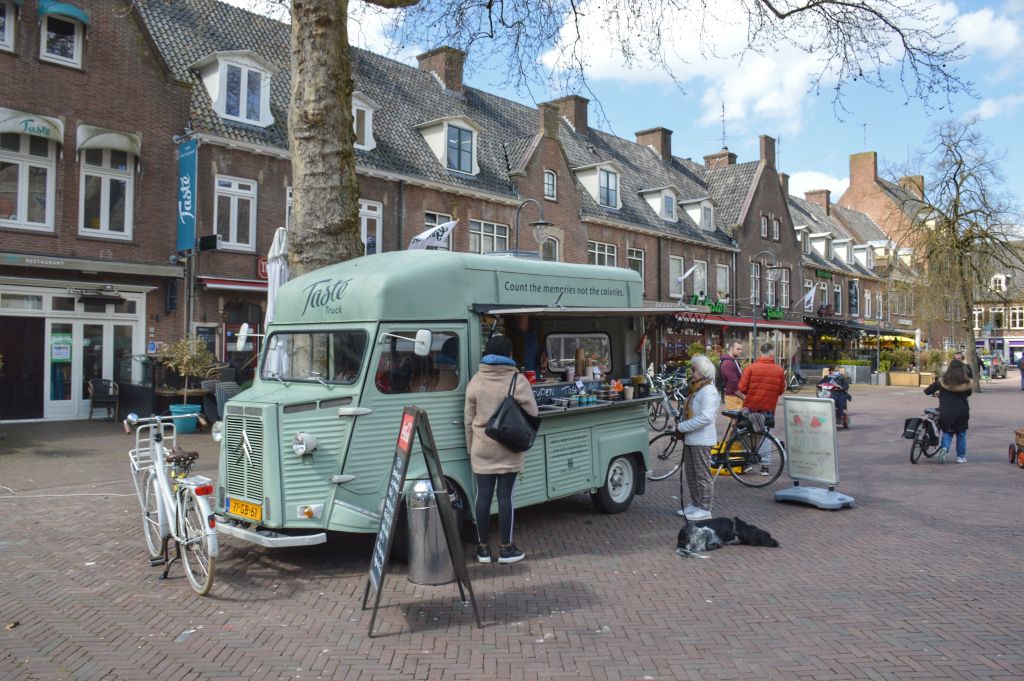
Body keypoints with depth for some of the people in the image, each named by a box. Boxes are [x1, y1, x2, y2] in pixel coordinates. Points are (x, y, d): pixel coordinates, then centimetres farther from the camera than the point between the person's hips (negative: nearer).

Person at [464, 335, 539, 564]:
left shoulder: (475, 381, 0)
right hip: (509, 450, -3)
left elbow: (468, 420, 5)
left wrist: (471, 449, 15)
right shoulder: (518, 381, -10)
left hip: (482, 449, 3)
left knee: (483, 496, 8)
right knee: (505, 496, 4)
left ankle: (484, 548, 18)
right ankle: (506, 548, 13)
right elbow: (532, 414, -6)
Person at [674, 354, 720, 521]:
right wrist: (682, 427, 4)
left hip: (701, 440, -10)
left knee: (702, 475, 0)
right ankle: (695, 503, 28)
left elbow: (706, 417, -27)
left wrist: (682, 427, -22)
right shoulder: (695, 389, 13)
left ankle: (704, 509, 9)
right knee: (690, 474, 17)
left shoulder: (708, 391, -17)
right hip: (690, 438, 10)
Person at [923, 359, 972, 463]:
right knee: (961, 435, 15)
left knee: (947, 433, 14)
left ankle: (944, 448, -12)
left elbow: (927, 391, 0)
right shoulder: (965, 383, -6)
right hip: (962, 413, 0)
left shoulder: (941, 381, -7)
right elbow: (968, 393, 12)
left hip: (946, 413, 0)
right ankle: (961, 457, 19)